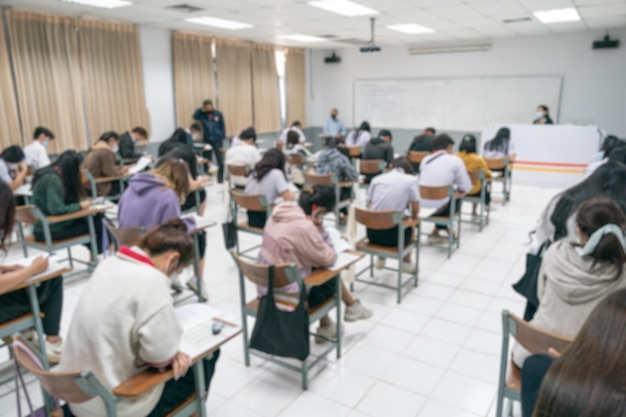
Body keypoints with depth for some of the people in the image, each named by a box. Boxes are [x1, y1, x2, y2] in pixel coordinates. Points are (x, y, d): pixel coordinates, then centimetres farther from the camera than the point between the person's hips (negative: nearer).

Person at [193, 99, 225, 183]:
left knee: (220, 160, 0)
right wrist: (201, 110, -14)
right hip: (206, 141, 2)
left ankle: (220, 178, 7)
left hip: (217, 140, -2)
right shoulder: (202, 114, 5)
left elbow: (222, 126, 1)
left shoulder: (218, 114, 0)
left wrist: (222, 137, -4)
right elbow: (195, 117, -12)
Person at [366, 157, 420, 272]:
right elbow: (415, 211, 1)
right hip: (393, 235, -2)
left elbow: (369, 206, 8)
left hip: (372, 233, 3)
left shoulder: (377, 179, 6)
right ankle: (406, 263, 41)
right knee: (411, 228, 32)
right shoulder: (411, 180, -1)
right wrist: (412, 216, 23)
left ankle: (380, 259, 42)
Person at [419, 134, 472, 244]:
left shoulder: (425, 159, 11)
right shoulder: (455, 160, 0)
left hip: (422, 204, 5)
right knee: (457, 199, 29)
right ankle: (436, 232, 21)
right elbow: (466, 187, -1)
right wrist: (456, 188, 21)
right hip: (439, 205, -5)